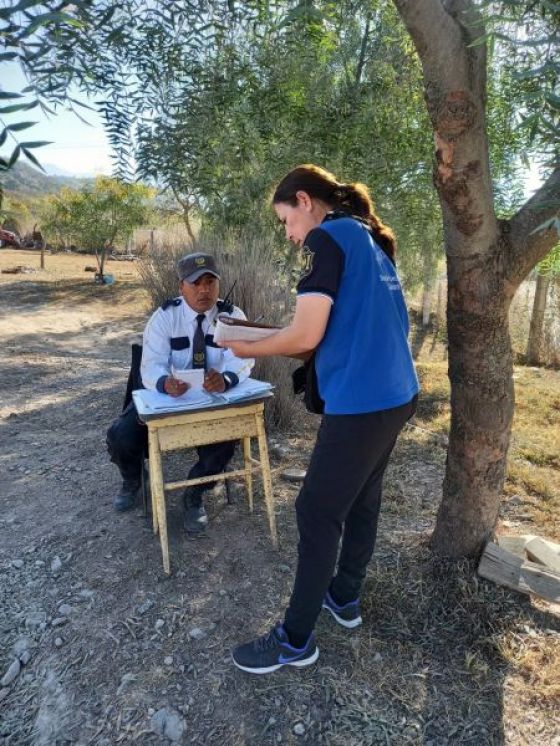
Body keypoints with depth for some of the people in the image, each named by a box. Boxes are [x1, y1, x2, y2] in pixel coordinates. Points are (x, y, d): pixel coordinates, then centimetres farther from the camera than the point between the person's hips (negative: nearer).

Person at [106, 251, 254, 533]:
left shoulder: (232, 316, -8)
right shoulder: (164, 316, -9)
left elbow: (241, 359, -23)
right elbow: (151, 365, -20)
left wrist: (225, 378, -49)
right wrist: (165, 383, -46)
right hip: (166, 395, 1)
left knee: (223, 443, -28)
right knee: (120, 436, -18)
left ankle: (194, 495, 6)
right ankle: (132, 481, 20)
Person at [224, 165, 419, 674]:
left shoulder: (326, 237, -11)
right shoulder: (372, 241, 16)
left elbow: (307, 334, -17)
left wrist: (248, 349, -1)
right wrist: (303, 351, 15)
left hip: (361, 403, -9)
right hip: (397, 394, 10)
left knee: (318, 515, 3)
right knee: (363, 500, 21)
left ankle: (295, 641, 20)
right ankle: (345, 597, 40)